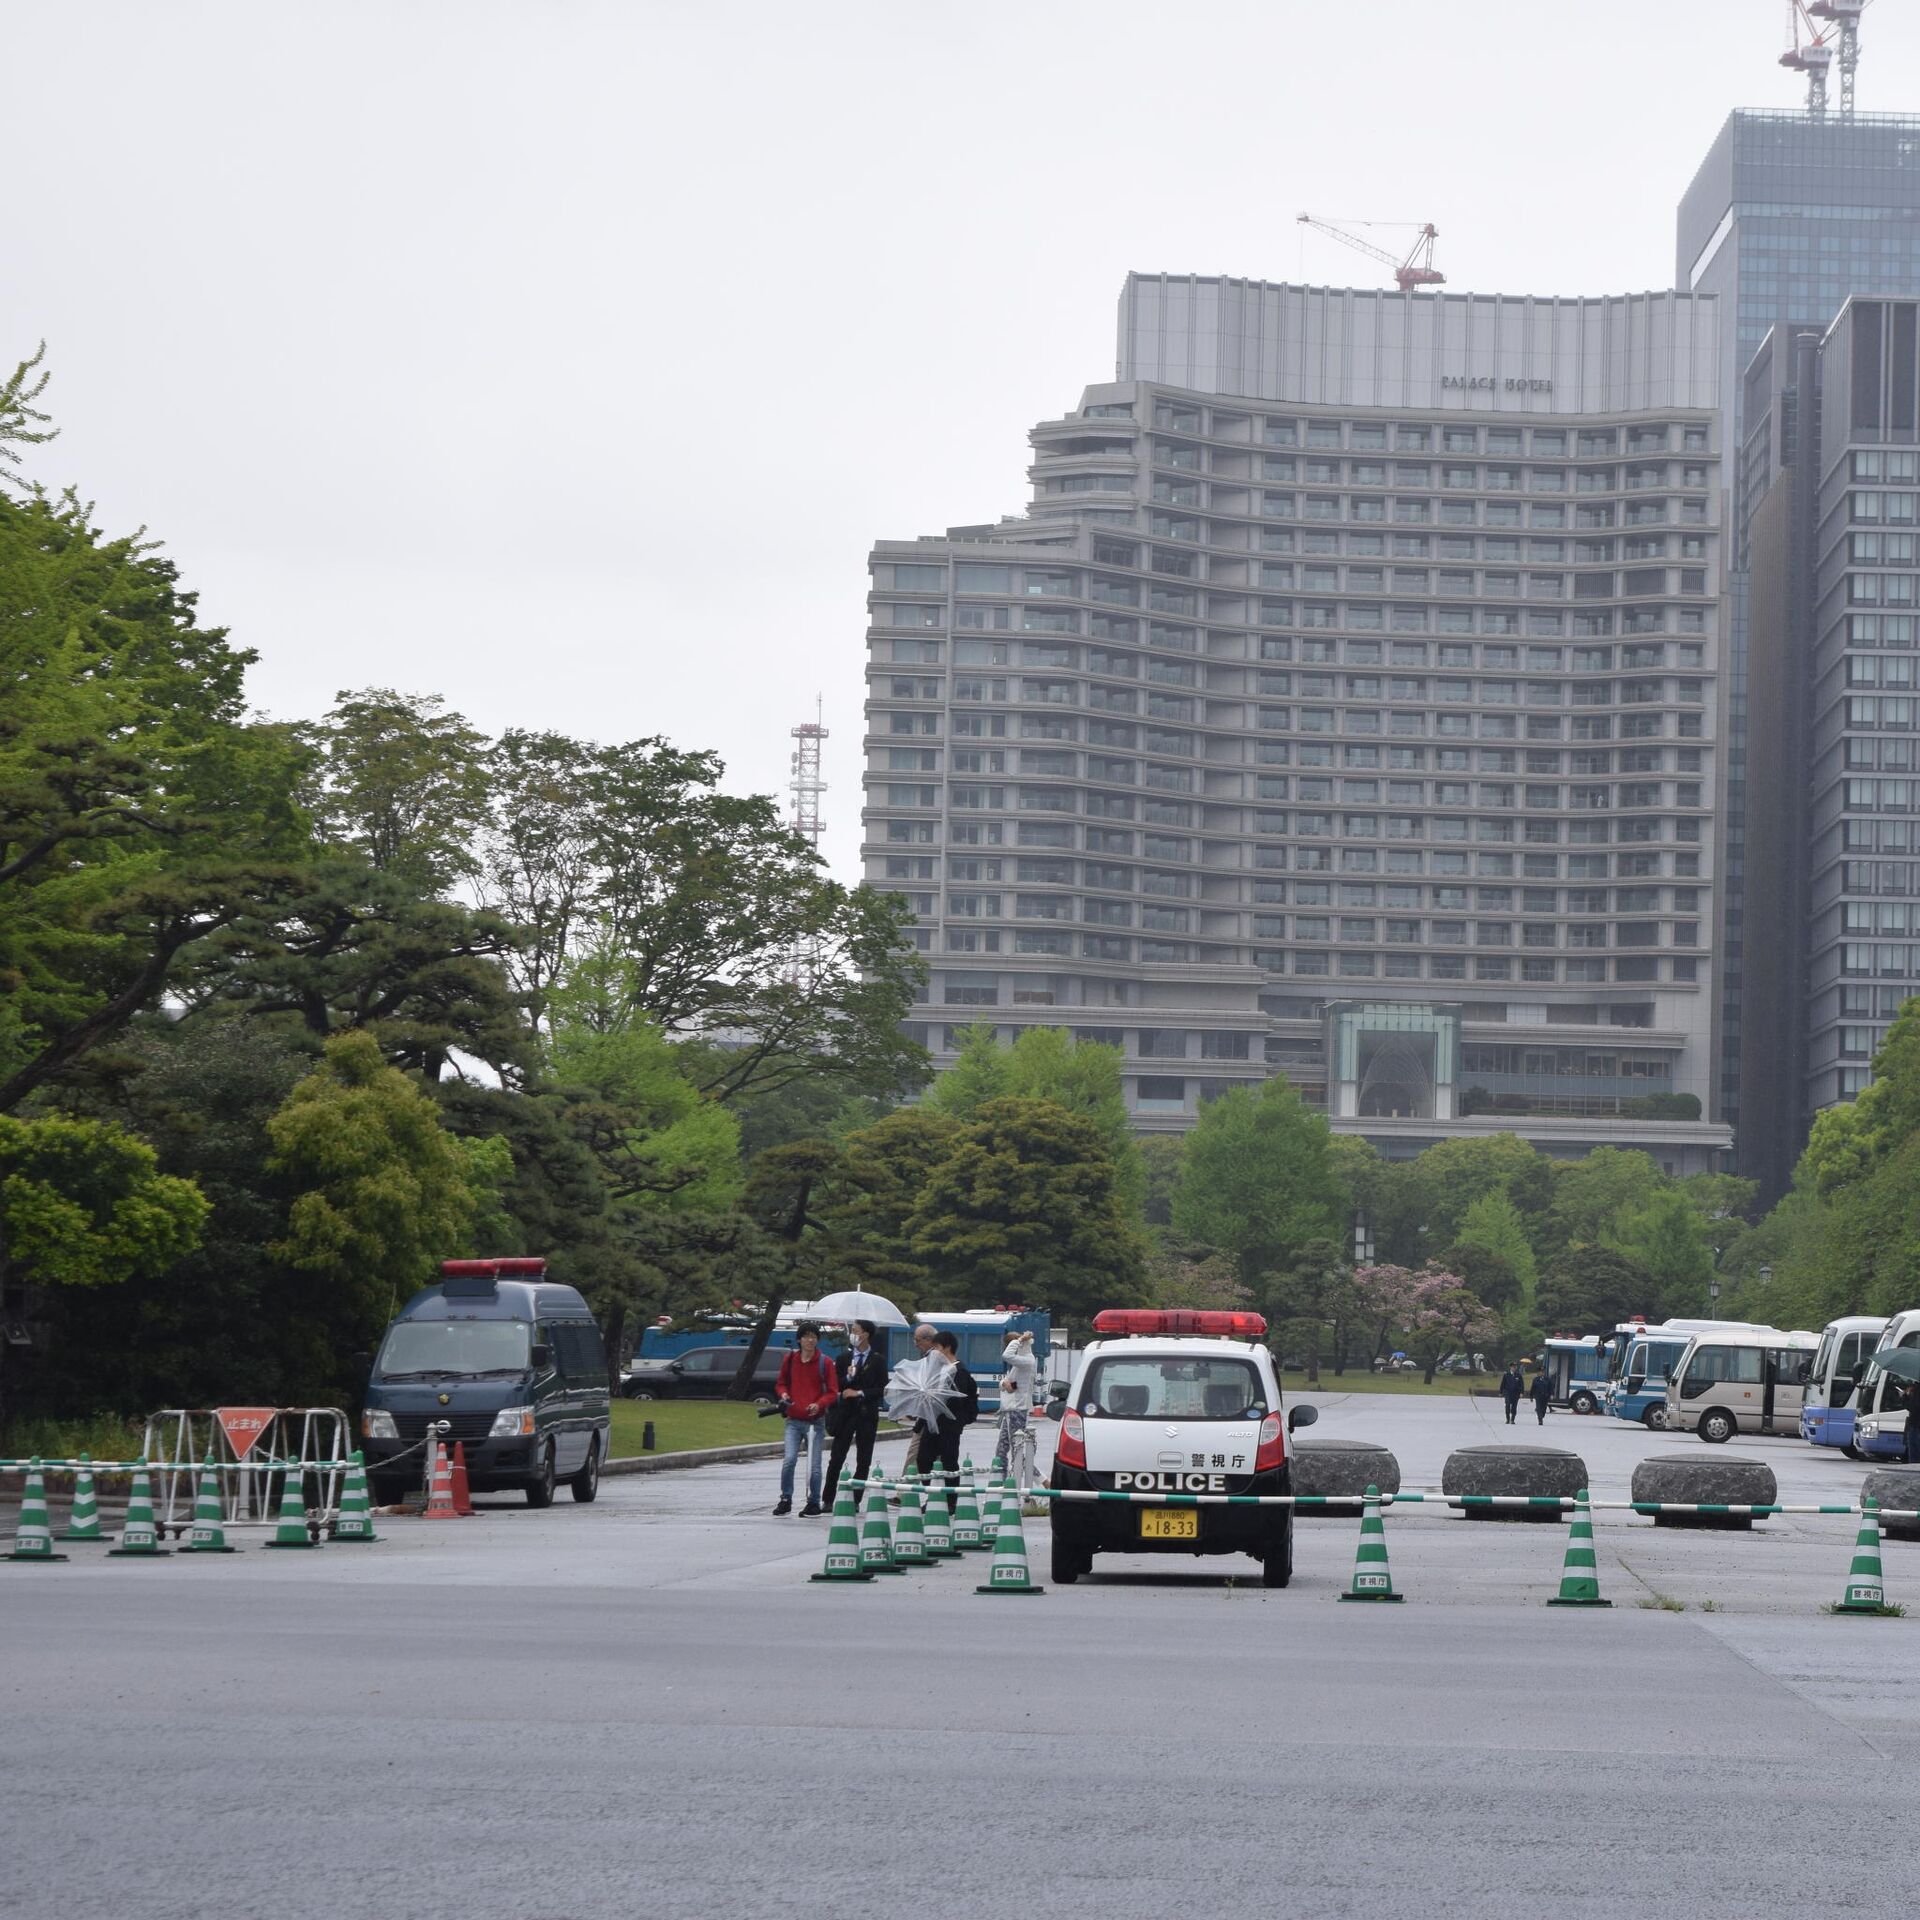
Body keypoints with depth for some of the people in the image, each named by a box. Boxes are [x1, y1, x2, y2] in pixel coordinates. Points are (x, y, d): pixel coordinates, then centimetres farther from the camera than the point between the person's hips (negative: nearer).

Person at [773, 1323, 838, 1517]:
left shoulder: (825, 1362, -2)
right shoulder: (790, 1360, 6)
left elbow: (833, 1392, 0)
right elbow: (781, 1383, 17)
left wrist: (819, 1404, -19)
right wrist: (783, 1394, -6)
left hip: (815, 1421, -2)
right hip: (793, 1420, 2)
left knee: (813, 1465, 0)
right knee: (788, 1460, -11)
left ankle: (814, 1503, 13)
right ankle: (786, 1499, 3)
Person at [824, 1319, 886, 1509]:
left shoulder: (878, 1360, 1)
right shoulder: (844, 1358, 8)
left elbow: (881, 1388, -3)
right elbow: (835, 1385, 5)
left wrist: (860, 1393, -11)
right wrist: (848, 1378, -13)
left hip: (867, 1415, -1)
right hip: (846, 1413, 1)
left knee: (863, 1461, 2)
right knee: (836, 1459, -2)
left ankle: (855, 1500, 7)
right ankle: (828, 1499, 3)